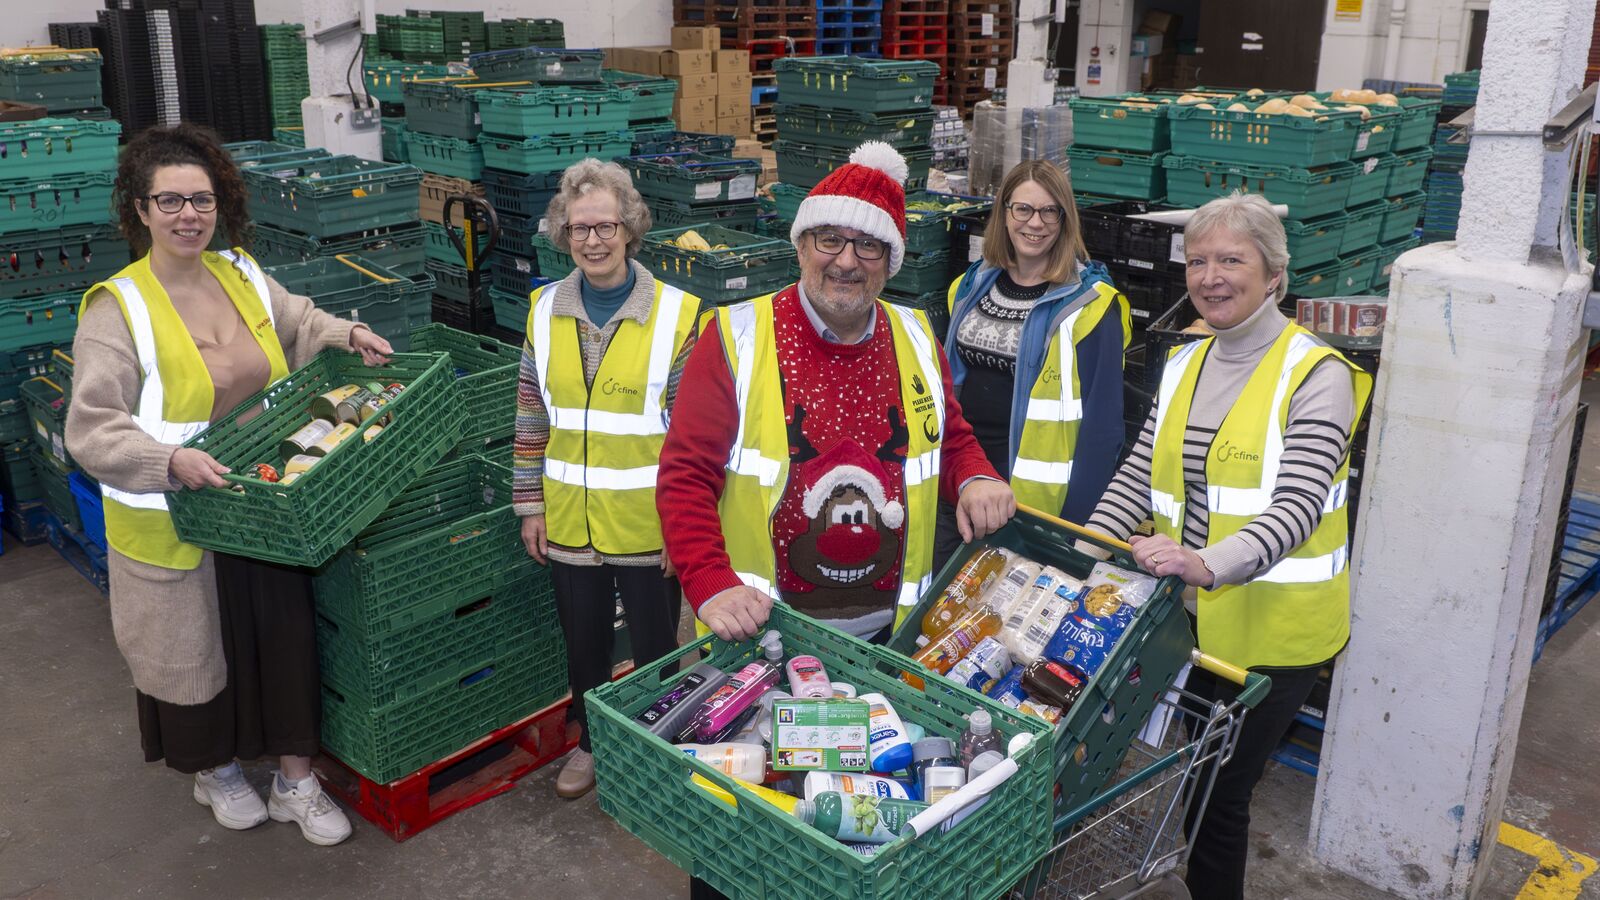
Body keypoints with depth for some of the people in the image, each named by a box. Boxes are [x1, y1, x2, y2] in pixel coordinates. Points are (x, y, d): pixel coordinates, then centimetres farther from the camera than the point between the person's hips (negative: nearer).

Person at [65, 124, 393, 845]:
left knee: (283, 641, 11)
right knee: (196, 655, 13)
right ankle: (215, 771, 40)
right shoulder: (117, 308, -16)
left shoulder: (242, 274, 2)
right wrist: (171, 461, -33)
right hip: (174, 525, -5)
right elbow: (91, 429, -19)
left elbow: (298, 322, 23)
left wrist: (349, 336, 5)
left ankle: (295, 783, 28)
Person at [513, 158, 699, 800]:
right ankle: (591, 743, 43)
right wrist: (531, 505, 6)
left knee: (655, 650, 13)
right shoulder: (546, 311, 1)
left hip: (650, 526, -3)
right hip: (569, 523, 4)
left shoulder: (676, 314, -12)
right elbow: (531, 418, 7)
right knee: (583, 645, 20)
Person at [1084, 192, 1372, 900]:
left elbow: (1296, 507, -23)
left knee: (1220, 792, 4)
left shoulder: (1316, 374, -11)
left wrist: (1208, 565, -39)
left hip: (1270, 632, -5)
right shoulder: (1184, 364, 9)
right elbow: (1138, 476, 6)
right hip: (1188, 620, 6)